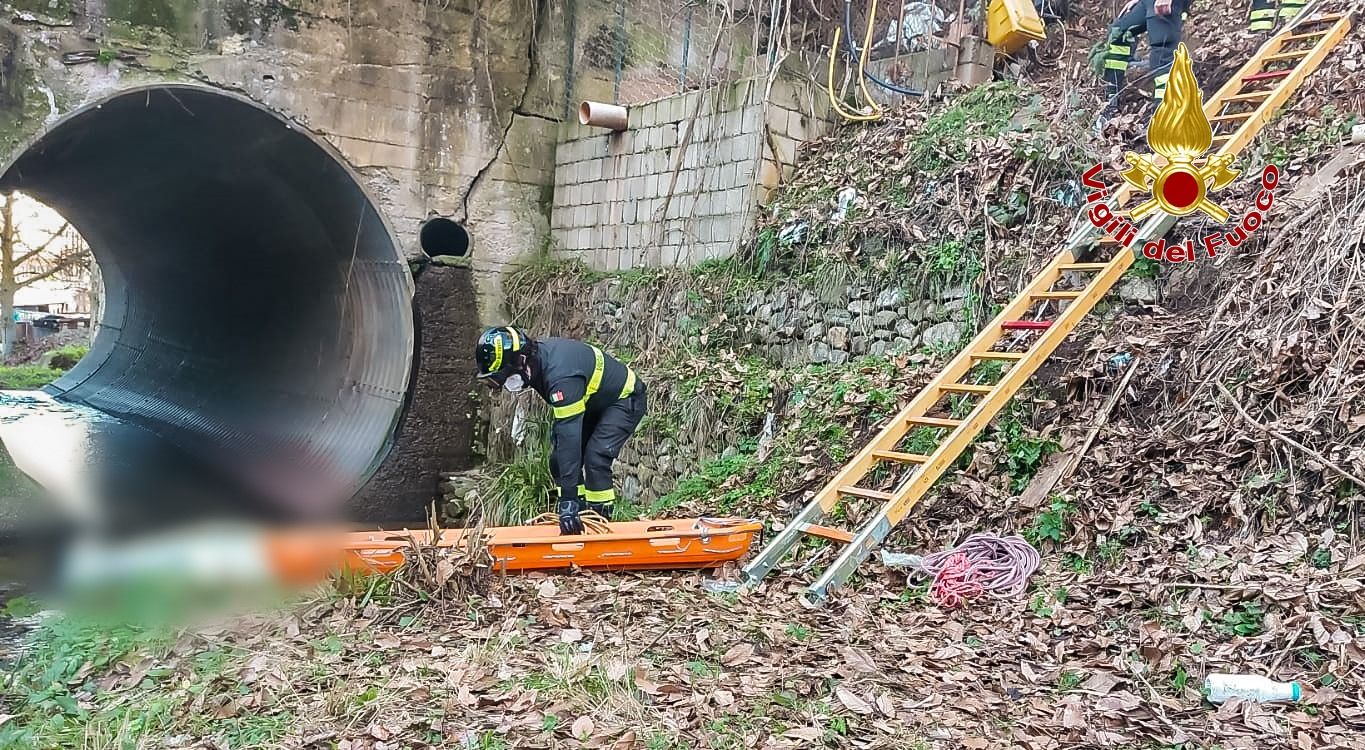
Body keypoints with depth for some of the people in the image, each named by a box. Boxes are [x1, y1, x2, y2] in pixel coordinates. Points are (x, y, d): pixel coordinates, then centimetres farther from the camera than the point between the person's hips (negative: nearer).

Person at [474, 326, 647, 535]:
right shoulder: (535, 355, -12)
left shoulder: (561, 376, -39)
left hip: (625, 399, -9)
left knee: (595, 458, -25)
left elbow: (570, 436, -42)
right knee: (559, 459, 0)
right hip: (594, 402, 9)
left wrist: (569, 499, -43)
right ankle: (577, 518, 6)